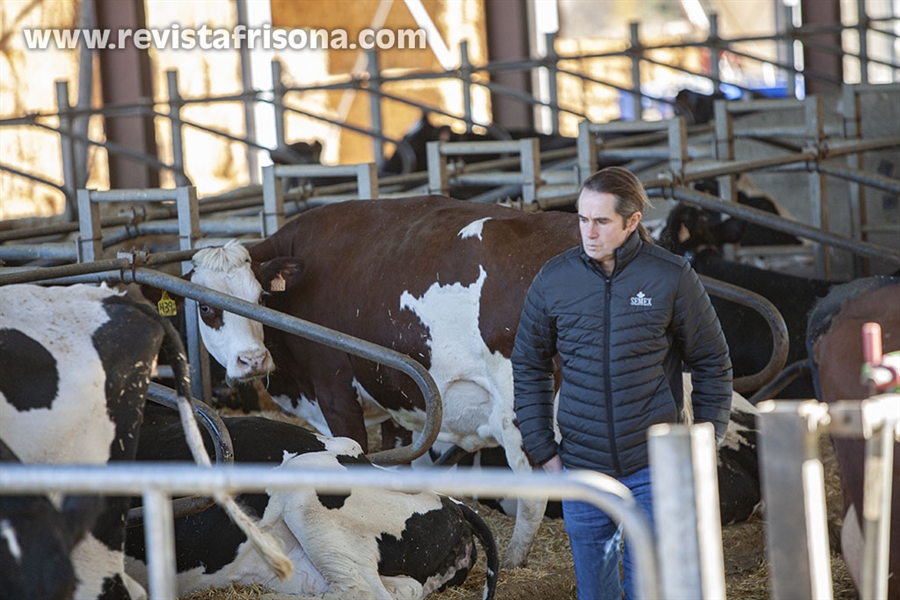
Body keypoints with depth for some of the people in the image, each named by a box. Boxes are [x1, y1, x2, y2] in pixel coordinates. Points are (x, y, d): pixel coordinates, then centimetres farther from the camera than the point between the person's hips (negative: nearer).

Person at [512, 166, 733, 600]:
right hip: (581, 469, 2)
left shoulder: (671, 278, -6)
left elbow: (712, 363, 4)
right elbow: (529, 366, 10)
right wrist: (543, 450, 6)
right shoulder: (554, 280, 0)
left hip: (654, 467, -2)